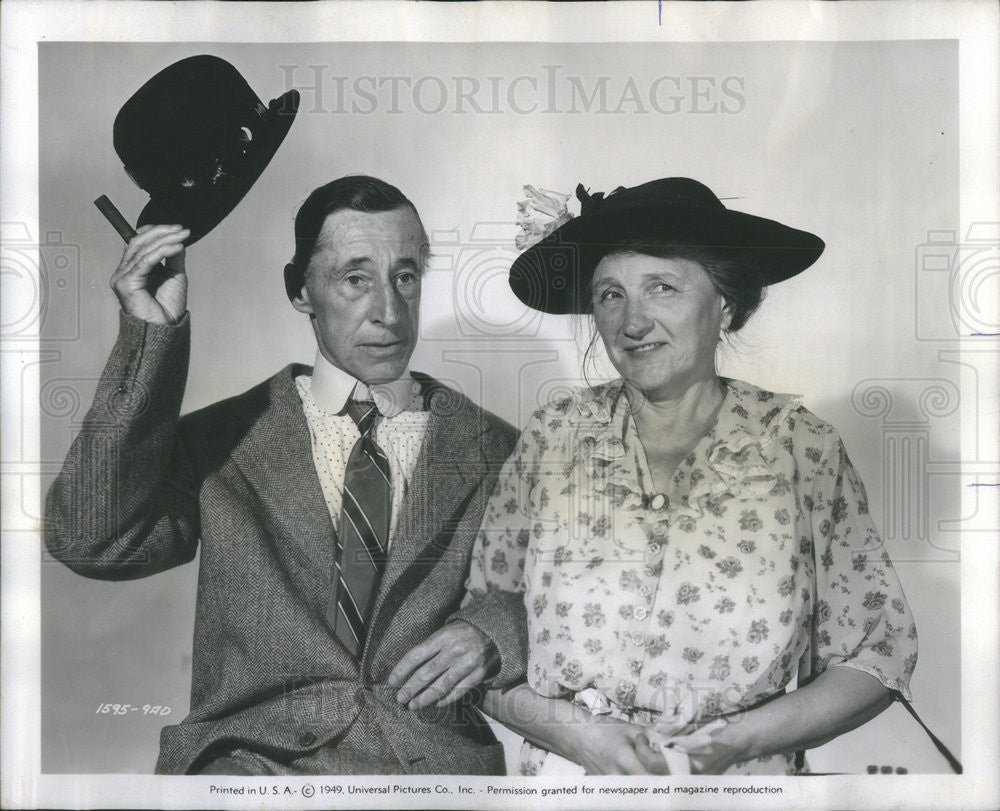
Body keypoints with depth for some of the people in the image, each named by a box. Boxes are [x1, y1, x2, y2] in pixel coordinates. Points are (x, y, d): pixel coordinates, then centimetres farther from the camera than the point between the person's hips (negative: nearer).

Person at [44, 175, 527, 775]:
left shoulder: (498, 450, 10)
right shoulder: (222, 440, 8)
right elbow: (90, 543, -6)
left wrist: (493, 634, -9)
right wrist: (152, 336, -10)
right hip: (251, 755, 0)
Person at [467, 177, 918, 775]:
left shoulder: (800, 445, -10)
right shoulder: (553, 437, -8)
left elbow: (883, 646, -5)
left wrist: (739, 739, -15)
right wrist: (572, 730, -17)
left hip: (742, 778, 0)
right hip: (565, 772, 1)